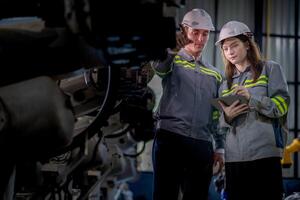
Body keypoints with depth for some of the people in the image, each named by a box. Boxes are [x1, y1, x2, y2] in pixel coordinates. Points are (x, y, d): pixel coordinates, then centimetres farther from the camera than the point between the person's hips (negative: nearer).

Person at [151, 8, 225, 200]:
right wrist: (171, 50, -38)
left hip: (202, 146, 5)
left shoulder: (214, 74, 21)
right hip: (170, 139, -5)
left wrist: (219, 147, 13)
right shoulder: (173, 61, 6)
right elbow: (159, 65, -19)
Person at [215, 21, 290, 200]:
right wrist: (227, 116, -4)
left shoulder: (270, 69, 8)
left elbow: (281, 105, -3)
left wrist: (252, 98, -18)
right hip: (233, 157, 4)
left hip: (264, 154, -4)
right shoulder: (226, 84, 21)